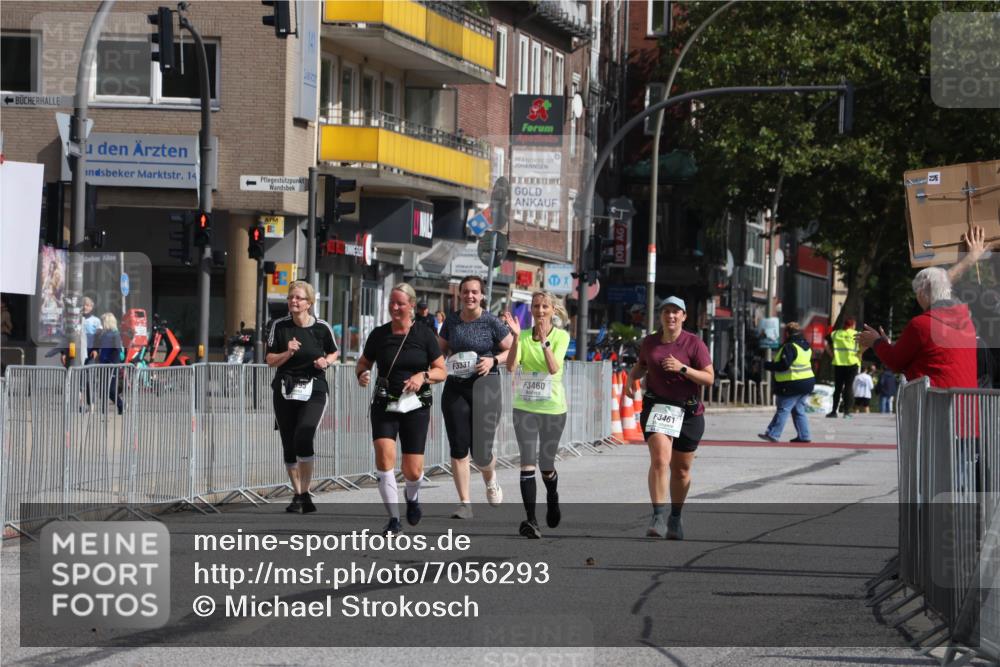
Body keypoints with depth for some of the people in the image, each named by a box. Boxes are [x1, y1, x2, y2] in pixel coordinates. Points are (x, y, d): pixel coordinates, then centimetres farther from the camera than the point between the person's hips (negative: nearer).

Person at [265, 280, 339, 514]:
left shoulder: (321, 328, -2)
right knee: (289, 447, 6)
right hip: (285, 391, 3)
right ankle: (297, 495, 22)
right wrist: (288, 353, -16)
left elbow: (334, 352, 15)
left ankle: (305, 493, -12)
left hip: (314, 391, -3)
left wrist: (326, 361, -6)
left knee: (303, 438, -22)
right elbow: (270, 359, 1)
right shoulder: (279, 326, 0)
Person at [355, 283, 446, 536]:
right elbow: (363, 363, 16)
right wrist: (362, 375, -7)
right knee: (384, 455, -21)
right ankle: (394, 518, -11)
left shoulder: (424, 335, -1)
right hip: (384, 406, 1)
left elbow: (442, 371, 3)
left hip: (416, 406, -1)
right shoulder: (379, 334, 3)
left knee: (413, 471, -3)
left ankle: (412, 496, 36)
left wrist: (423, 376, -16)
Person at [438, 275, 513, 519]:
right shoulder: (452, 321, 7)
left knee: (481, 452, -5)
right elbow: (440, 350, 20)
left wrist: (494, 360, -15)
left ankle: (490, 480, 30)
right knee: (458, 448, -2)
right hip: (455, 388, 3)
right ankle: (464, 503, 5)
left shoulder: (491, 322, -4)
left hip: (485, 386, -3)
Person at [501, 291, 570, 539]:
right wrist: (516, 337, -22)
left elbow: (554, 368, -17)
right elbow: (511, 366, -12)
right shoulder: (524, 336, 1)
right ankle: (531, 520, -14)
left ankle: (552, 497, 42)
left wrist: (544, 341, -28)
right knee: (528, 462, -11)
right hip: (525, 407, 1)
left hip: (553, 407, -1)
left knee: (546, 466, 9)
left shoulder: (561, 336, -3)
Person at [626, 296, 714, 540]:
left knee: (681, 469, 10)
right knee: (659, 460, -21)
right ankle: (658, 516, -25)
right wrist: (632, 377, 5)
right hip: (657, 407, 1)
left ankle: (675, 519, 30)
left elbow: (709, 378, -8)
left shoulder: (694, 344, -4)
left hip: (688, 411, -1)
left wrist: (682, 368, -21)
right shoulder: (649, 342, 6)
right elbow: (642, 364, 27)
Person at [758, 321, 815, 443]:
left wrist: (768, 365, -11)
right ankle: (804, 436, 12)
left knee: (782, 409, -6)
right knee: (799, 410, 14)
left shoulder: (790, 347, -16)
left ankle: (773, 434, -6)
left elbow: (783, 365, -23)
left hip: (792, 385, -9)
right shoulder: (805, 345, 13)